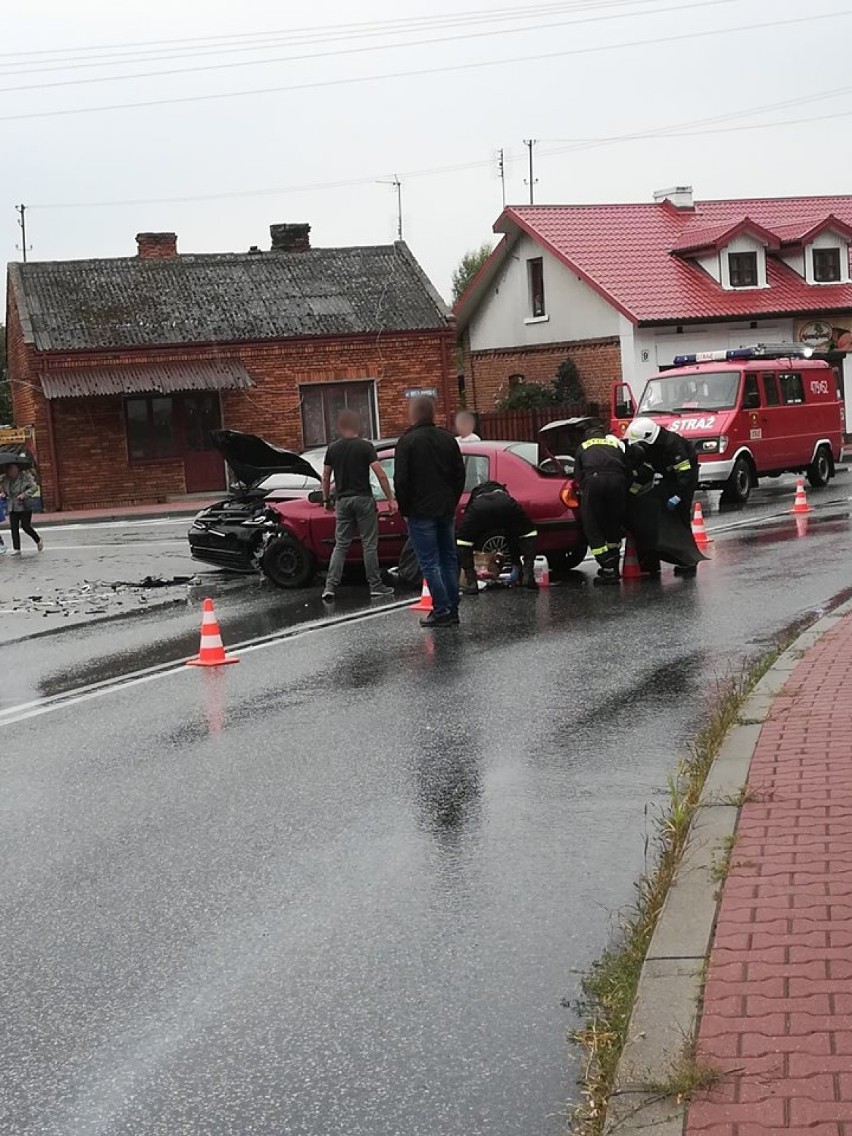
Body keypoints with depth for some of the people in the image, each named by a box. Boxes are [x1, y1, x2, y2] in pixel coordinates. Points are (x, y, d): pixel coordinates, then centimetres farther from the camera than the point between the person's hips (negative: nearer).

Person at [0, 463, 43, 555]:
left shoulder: (26, 476, -11)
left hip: (25, 507, -5)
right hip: (12, 508, 5)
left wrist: (24, 494, -23)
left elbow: (34, 487, -13)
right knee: (14, 528, 0)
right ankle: (16, 549, 4)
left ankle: (39, 541, 23)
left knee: (26, 527, -3)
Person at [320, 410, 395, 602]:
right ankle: (375, 586, 7)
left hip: (343, 501, 4)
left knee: (341, 545, 7)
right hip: (363, 499, -3)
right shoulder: (365, 446, -8)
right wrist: (390, 499, -7)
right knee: (369, 544, 4)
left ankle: (330, 586, -3)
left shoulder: (333, 449, 4)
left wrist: (326, 499, 20)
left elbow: (326, 478, 8)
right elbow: (380, 474, -12)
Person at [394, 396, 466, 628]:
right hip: (446, 510, 6)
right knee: (449, 559, 13)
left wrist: (405, 508, -2)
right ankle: (452, 609, 15)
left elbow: (401, 480, -14)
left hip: (421, 512, -6)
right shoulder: (448, 439, 7)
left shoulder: (407, 441, -11)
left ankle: (441, 611, -7)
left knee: (429, 563, -4)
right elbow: (460, 474, 11)